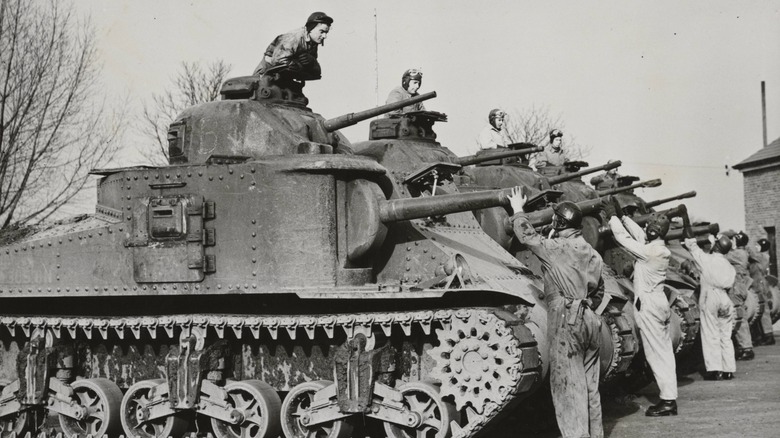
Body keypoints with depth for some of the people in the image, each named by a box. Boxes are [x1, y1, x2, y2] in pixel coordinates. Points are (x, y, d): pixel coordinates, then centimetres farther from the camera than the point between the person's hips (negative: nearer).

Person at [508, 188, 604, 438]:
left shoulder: (556, 248, -10)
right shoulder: (592, 254, 13)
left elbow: (526, 235, -2)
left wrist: (518, 210, 14)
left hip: (566, 322, -8)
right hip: (589, 319, 8)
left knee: (568, 383, -4)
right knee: (590, 383, 13)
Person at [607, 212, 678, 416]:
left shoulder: (648, 251, -19)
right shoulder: (662, 250, 6)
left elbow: (623, 238, -11)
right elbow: (639, 235, 20)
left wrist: (613, 218, 4)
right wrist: (624, 217, 24)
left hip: (649, 304, -9)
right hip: (661, 302, 9)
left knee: (656, 353, -6)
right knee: (665, 352, 10)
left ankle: (668, 400, -5)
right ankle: (670, 397, 15)